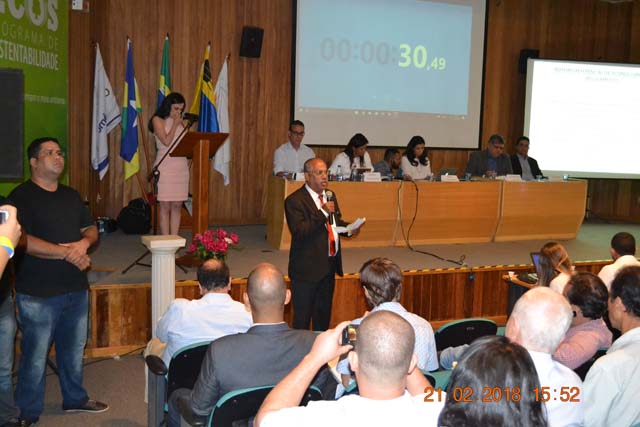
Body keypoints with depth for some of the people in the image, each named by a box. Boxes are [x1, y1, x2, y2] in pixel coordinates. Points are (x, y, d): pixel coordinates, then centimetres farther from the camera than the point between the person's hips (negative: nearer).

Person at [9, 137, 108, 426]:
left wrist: (84, 243, -8)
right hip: (38, 294, -6)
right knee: (35, 356, 3)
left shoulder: (71, 196, 13)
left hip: (76, 289, 6)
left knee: (74, 350, 18)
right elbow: (22, 240, -20)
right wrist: (67, 253, -19)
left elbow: (91, 229, 16)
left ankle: (75, 399, 35)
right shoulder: (22, 196, -9)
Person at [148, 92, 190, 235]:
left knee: (177, 205, 5)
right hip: (165, 167, -5)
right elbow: (166, 141, -11)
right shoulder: (158, 120, 0)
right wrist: (175, 124, -7)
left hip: (181, 166, 5)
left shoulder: (179, 122, 15)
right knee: (165, 206, -3)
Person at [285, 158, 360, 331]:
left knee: (324, 315, 20)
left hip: (329, 265, 8)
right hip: (307, 268, -8)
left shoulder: (330, 196, 11)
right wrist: (322, 212, -28)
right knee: (302, 318, 2)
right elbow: (299, 231, -25)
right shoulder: (294, 201, -15)